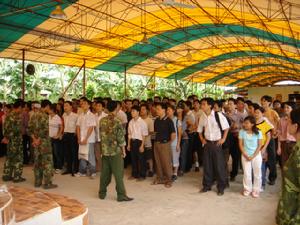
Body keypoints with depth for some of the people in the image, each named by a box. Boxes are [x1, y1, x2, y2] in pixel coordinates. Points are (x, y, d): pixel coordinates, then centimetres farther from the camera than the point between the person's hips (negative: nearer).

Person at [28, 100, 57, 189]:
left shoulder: (34, 115, 9)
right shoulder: (44, 116, -15)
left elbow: (29, 128, 8)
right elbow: (45, 130, -23)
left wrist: (34, 139, 2)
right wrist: (38, 140, -13)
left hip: (36, 142, 8)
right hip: (44, 141, -8)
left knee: (37, 162, 14)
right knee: (47, 162, -1)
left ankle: (37, 182, 21)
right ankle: (47, 183, 3)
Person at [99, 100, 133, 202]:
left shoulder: (102, 121, 2)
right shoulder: (117, 122, -13)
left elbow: (101, 135, 10)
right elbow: (121, 138, -12)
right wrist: (123, 150, -1)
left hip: (105, 151, 5)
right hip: (115, 151, -5)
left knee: (104, 173, 14)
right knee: (118, 174, 1)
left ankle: (102, 193, 22)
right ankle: (121, 195, 4)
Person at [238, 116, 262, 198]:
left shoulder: (258, 132, -8)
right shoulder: (242, 132, -6)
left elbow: (259, 146, -6)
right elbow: (240, 145, -3)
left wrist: (253, 156, -13)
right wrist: (246, 155, -11)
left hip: (256, 155, -1)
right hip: (245, 156, 1)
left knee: (257, 173, 6)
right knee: (246, 173, 7)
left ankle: (256, 190, 19)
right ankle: (247, 189, 22)